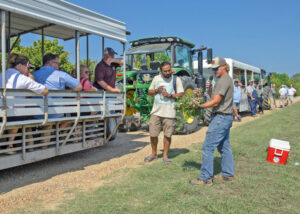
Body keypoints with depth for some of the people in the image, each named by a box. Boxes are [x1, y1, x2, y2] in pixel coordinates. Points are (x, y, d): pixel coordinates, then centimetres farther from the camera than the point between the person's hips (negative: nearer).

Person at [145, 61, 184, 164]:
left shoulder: (176, 79, 1)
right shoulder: (156, 78, 9)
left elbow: (181, 94, -2)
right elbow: (149, 92, 14)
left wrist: (170, 95, -17)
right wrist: (157, 90, -6)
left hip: (169, 112, -2)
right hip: (156, 111, 2)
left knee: (167, 135, 4)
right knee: (153, 134, 5)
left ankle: (165, 155, 20)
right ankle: (154, 154, 25)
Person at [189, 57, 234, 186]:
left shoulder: (224, 80, -15)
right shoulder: (227, 79, 17)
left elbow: (215, 102, -20)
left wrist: (200, 106, -14)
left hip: (220, 118, -11)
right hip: (226, 117, 11)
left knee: (208, 147, -7)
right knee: (224, 147, 16)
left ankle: (205, 178, -2)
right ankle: (228, 174, 25)